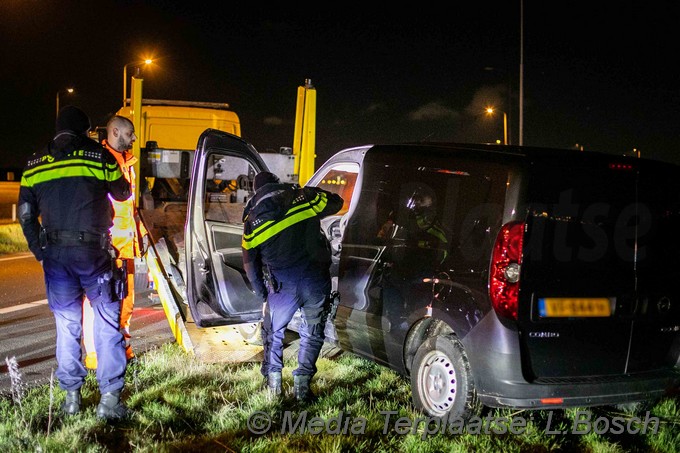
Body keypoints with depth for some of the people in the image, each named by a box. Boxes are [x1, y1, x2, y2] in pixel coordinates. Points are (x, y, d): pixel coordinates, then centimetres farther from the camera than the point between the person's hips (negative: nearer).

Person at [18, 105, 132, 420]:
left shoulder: (34, 164, 9)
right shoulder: (98, 155, -1)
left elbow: (26, 215, 11)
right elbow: (122, 193, 13)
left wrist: (39, 251, 20)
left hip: (54, 253, 3)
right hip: (93, 251, -3)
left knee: (66, 323, 14)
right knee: (108, 322, 4)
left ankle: (71, 397, 18)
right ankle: (109, 399, 0)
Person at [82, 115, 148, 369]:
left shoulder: (126, 162, 19)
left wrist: (141, 231, 22)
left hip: (126, 243, 9)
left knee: (126, 299, 14)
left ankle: (123, 348, 24)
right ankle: (94, 357, -2)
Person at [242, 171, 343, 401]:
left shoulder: (252, 215, 12)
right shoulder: (300, 194, 6)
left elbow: (249, 263, 15)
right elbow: (336, 202, 18)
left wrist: (263, 295, 25)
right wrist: (314, 195, 35)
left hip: (282, 284, 0)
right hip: (315, 279, 0)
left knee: (273, 331, 23)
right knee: (312, 333, 18)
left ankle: (273, 381, 26)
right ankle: (302, 384, 15)